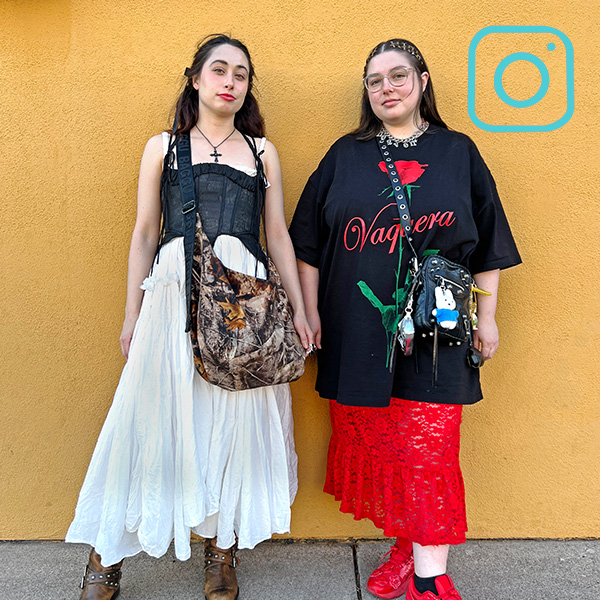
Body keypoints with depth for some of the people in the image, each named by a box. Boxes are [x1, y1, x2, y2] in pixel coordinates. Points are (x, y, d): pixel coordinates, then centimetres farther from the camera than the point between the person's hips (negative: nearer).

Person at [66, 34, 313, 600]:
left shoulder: (261, 150, 15)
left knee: (234, 419, 4)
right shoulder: (162, 147, 13)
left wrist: (299, 309, 8)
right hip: (174, 292, -1)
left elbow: (278, 235, 13)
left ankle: (220, 548, 22)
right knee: (156, 416, 0)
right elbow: (144, 234, 11)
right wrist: (132, 314, 6)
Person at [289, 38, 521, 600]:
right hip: (357, 328, 2)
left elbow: (486, 244, 10)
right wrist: (310, 312, 5)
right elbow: (309, 242, 9)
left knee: (427, 448, -1)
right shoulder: (345, 155, 9)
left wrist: (486, 316, 8)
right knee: (373, 443, 7)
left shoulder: (457, 152, 8)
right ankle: (406, 547, 27)